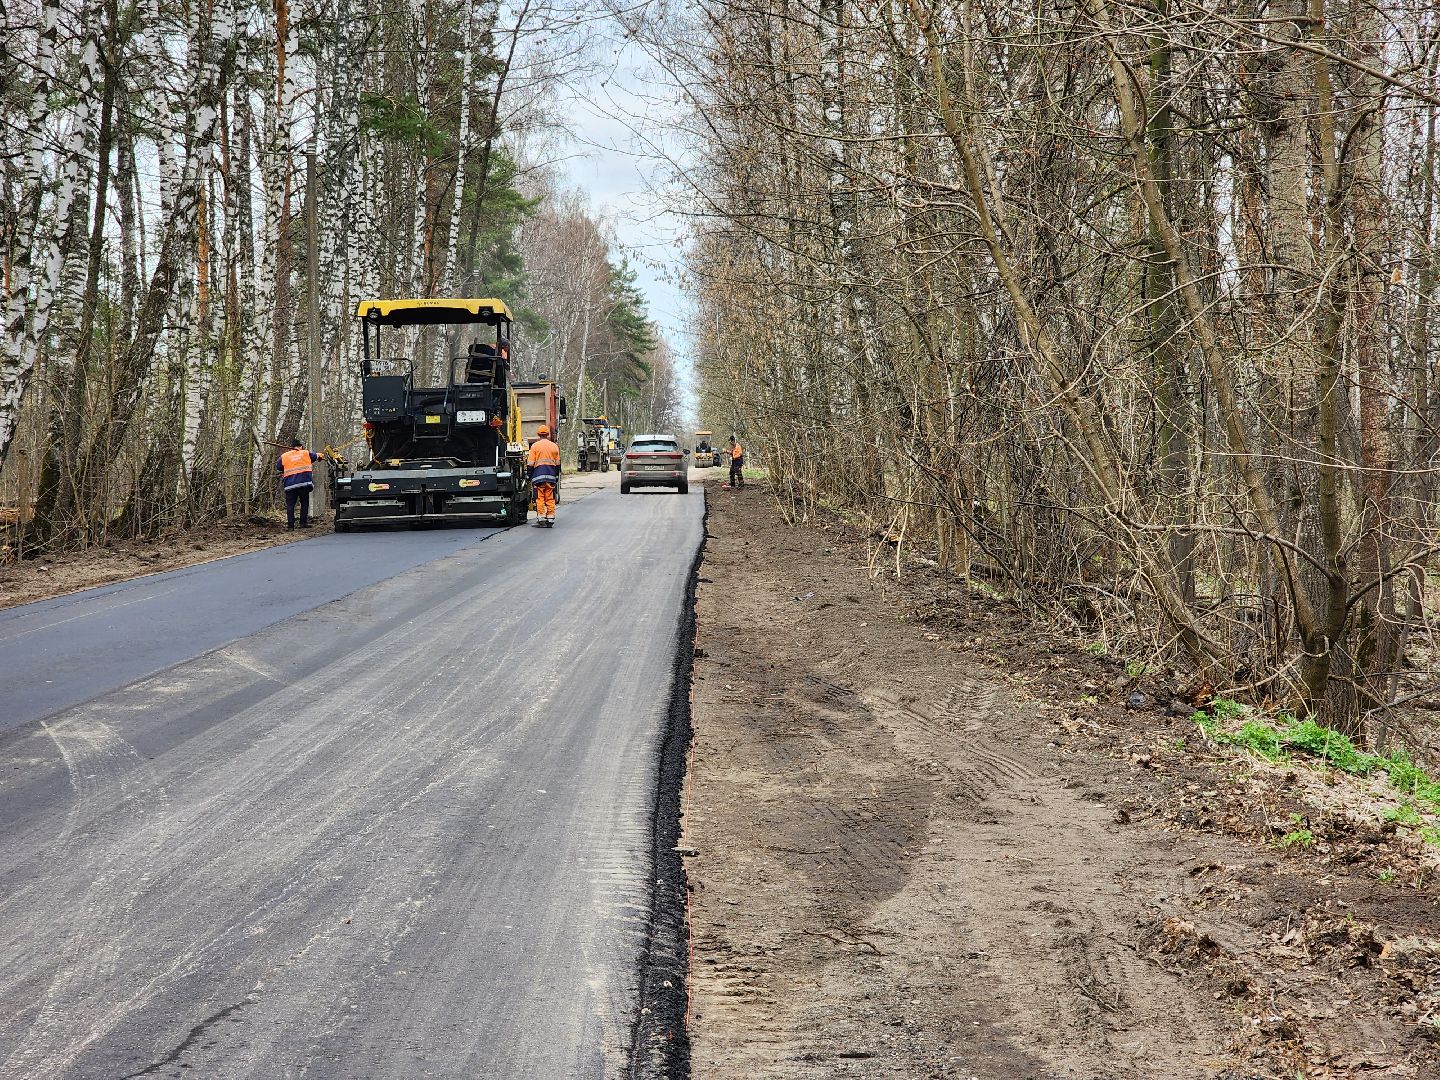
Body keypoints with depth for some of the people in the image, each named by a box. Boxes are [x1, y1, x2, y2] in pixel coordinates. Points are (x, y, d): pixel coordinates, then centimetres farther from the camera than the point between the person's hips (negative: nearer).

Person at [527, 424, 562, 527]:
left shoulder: (535, 446, -1)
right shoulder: (554, 446, 9)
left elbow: (531, 464, -2)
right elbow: (557, 464, 14)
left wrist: (530, 476, 6)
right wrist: (557, 476, 22)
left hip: (539, 475, -3)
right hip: (551, 476, 3)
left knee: (540, 498, 0)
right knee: (550, 499, 5)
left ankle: (542, 518, -5)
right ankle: (550, 519, 4)